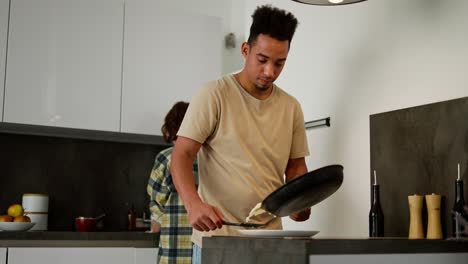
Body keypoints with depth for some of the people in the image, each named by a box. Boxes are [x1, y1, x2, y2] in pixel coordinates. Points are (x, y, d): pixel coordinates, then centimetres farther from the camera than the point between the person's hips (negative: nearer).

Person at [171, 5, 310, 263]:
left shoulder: (291, 107, 7)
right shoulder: (214, 95, -8)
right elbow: (181, 155, -12)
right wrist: (194, 204, -29)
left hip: (269, 239, 5)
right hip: (217, 236, -4)